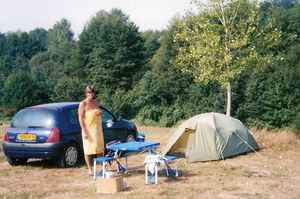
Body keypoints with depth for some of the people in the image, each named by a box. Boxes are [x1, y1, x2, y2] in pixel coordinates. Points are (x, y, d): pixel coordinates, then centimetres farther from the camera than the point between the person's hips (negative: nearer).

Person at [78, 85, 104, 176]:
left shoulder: (96, 102, 9)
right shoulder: (83, 104, -9)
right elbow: (80, 118, -13)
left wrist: (99, 113, 3)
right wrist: (84, 131, -18)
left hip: (98, 128, 6)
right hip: (88, 129, -6)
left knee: (100, 148, 9)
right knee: (88, 150, -2)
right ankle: (90, 169, 5)